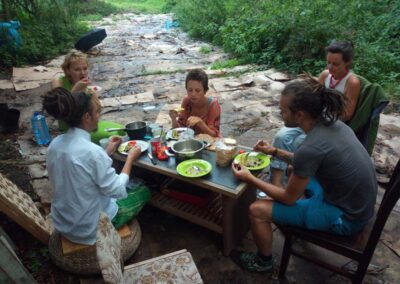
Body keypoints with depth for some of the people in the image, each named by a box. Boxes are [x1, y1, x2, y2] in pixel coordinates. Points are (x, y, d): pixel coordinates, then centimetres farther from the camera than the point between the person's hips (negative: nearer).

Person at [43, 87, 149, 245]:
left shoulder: (55, 144, -7)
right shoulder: (92, 151, -32)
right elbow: (118, 190, -20)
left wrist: (107, 152, 7)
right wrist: (130, 158, -9)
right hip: (88, 228, -7)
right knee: (143, 192, 15)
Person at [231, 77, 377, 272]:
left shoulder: (310, 148, -31)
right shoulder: (330, 122, -6)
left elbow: (289, 198, -16)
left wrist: (250, 178, -8)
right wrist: (275, 152, 7)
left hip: (344, 216, -9)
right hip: (358, 202, 9)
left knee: (257, 210, -9)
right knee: (297, 174, 28)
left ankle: (263, 261, 19)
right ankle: (296, 222, 44)